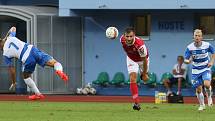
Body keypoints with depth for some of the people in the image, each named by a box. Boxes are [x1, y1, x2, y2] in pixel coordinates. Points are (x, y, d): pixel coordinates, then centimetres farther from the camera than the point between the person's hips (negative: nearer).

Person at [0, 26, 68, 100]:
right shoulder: (10, 38, 18)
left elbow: (11, 70, 12)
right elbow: (13, 28, 43)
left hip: (27, 60, -2)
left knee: (26, 76, 27)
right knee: (53, 63, -6)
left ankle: (37, 94, 18)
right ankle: (59, 70, -43)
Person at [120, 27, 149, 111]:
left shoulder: (140, 44, -44)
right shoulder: (122, 40, -30)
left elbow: (144, 60, -30)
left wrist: (145, 74, -20)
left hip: (142, 59, -2)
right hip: (131, 59, 2)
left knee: (144, 78, 20)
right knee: (132, 79, -15)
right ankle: (137, 103, -14)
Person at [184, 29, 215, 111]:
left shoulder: (207, 45, -14)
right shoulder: (190, 47, -15)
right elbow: (186, 60, -13)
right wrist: (188, 61, -37)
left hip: (206, 68, -1)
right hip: (196, 70, 1)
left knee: (206, 84, -24)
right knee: (198, 89, 2)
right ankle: (202, 105, 25)